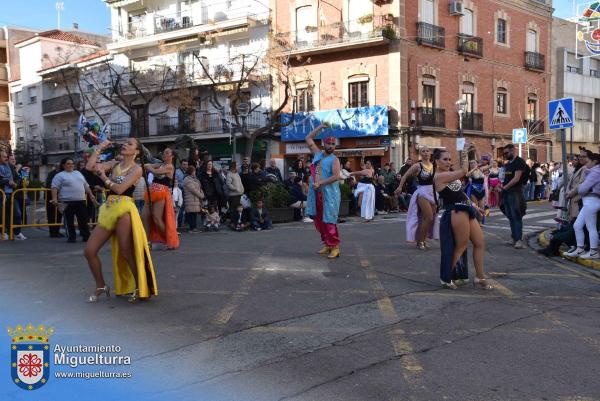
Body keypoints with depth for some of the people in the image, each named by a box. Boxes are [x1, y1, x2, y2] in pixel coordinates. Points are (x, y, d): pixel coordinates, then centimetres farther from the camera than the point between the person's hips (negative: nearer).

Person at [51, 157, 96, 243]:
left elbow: (86, 186, 23)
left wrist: (91, 195, 17)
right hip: (67, 202, -5)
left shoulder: (78, 173, 19)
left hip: (81, 201, 5)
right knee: (69, 221, 0)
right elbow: (55, 188, -10)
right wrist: (54, 198, -23)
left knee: (84, 220, 5)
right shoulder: (60, 175, 0)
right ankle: (71, 237, 8)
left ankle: (86, 236, 11)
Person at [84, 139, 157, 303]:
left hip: (124, 210, -6)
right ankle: (101, 286, 19)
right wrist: (100, 148, 8)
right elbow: (89, 166, 6)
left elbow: (119, 189, -12)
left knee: (126, 252, -6)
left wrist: (103, 175, -3)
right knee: (89, 251, 3)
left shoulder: (136, 169, -3)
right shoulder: (114, 164, 15)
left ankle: (140, 287, 11)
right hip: (108, 210, 6)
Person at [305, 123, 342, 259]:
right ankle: (327, 244, 19)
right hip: (316, 193, 6)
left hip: (329, 194, -6)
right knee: (318, 220, 9)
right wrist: (320, 127, 14)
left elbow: (336, 176, -17)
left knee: (328, 221, -9)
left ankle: (335, 247, -3)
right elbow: (308, 139, 20)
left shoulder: (334, 159, -3)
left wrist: (320, 183, -20)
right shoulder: (318, 154, 13)